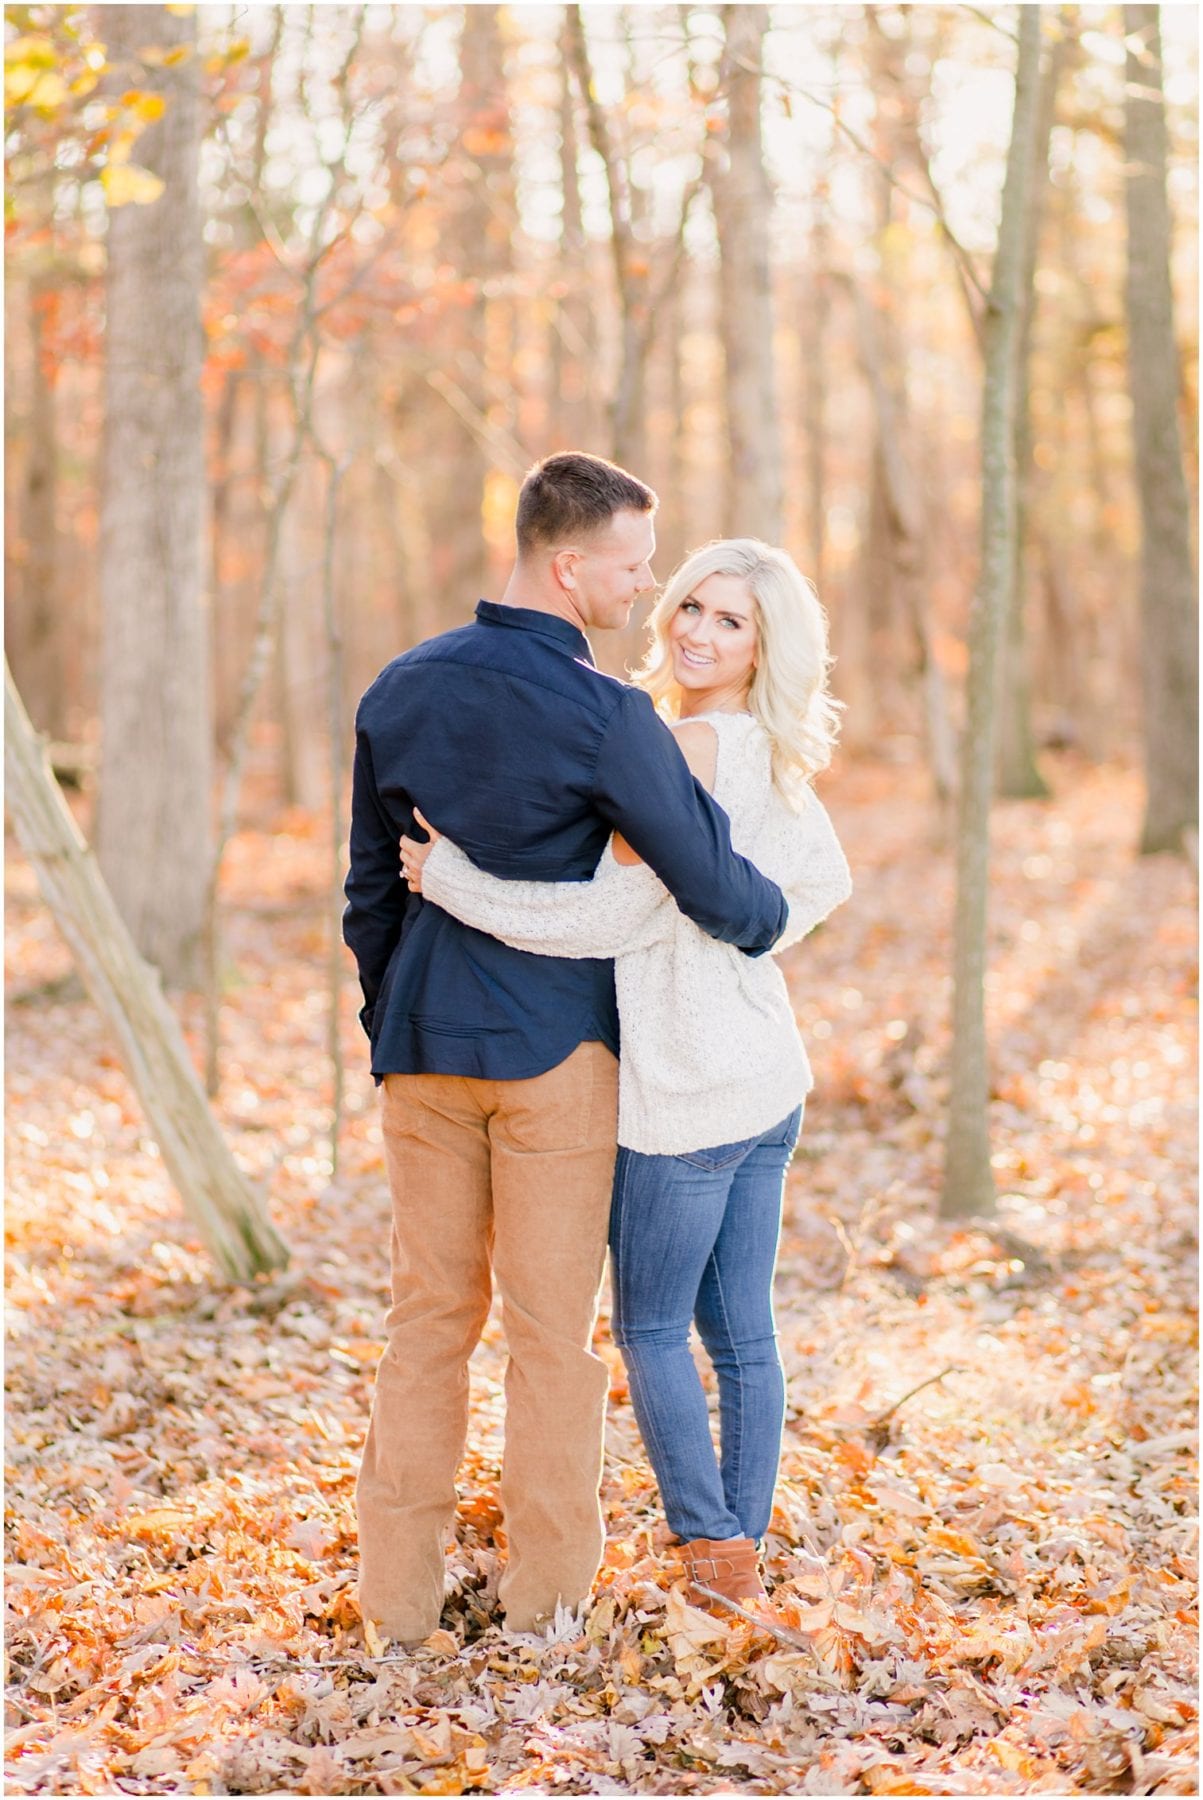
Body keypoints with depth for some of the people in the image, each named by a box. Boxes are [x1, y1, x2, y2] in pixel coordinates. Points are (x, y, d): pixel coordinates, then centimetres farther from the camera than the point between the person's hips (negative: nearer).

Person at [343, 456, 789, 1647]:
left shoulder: (402, 689, 4)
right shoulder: (603, 717, -16)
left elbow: (370, 889, 11)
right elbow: (714, 886, -12)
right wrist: (770, 921, 11)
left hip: (424, 1048, 5)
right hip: (552, 1052, -5)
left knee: (426, 1317, 11)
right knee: (552, 1324, 6)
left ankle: (399, 1590, 14)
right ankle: (547, 1581, 15)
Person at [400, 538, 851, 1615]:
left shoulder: (691, 747, -18)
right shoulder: (770, 758, 10)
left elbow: (621, 913, -22)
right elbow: (824, 882, 23)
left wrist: (455, 877, -18)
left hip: (687, 1092, -8)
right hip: (769, 1080, 8)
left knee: (651, 1328, 6)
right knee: (742, 1330, 12)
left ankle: (713, 1551, 9)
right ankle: (741, 1556, 19)